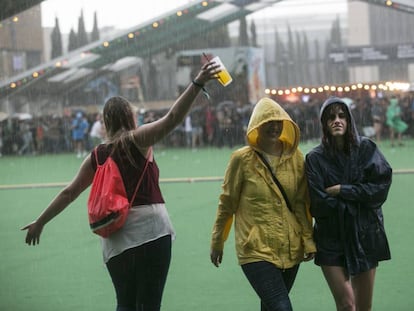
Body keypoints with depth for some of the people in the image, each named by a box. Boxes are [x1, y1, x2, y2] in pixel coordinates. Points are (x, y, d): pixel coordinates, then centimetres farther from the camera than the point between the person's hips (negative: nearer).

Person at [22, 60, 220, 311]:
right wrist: (197, 84, -21)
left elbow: (70, 192, 18)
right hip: (151, 229, -4)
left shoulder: (97, 156, 11)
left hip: (116, 239, 4)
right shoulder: (138, 140, 0)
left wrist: (40, 222, 29)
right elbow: (172, 118, -15)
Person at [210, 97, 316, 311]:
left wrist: (308, 240, 4)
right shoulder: (242, 159, -6)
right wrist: (217, 242, 8)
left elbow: (302, 203, 9)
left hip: (291, 249, 4)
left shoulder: (295, 157, 4)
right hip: (256, 251, -4)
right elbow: (227, 204, 2)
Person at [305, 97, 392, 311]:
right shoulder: (315, 158, -5)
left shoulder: (366, 149, 0)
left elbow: (382, 186, -9)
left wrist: (342, 191, -12)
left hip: (365, 236, 2)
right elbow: (318, 204, -11)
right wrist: (356, 201, -7)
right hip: (331, 240, -2)